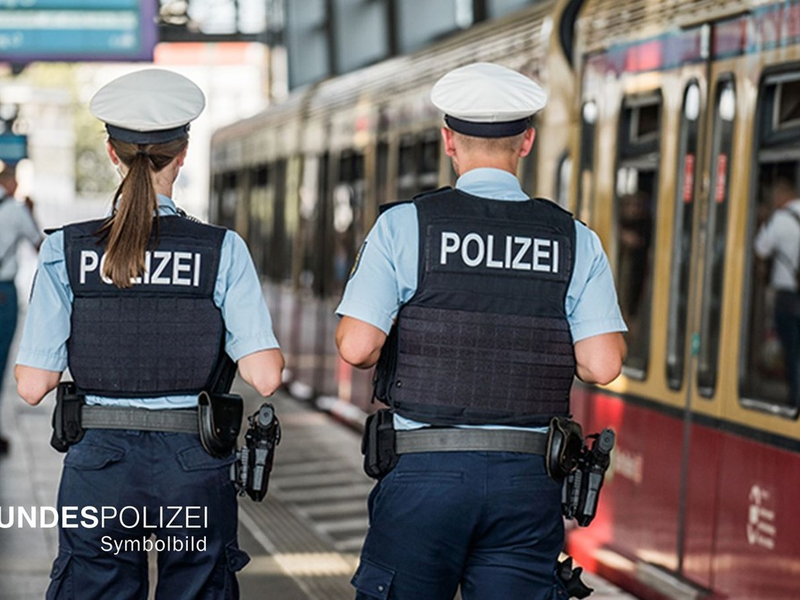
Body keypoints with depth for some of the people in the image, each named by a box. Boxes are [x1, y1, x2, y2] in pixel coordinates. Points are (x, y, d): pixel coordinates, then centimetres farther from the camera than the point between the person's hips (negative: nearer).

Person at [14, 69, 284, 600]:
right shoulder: (223, 251, -7)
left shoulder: (66, 250, -5)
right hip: (194, 467, -1)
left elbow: (33, 386, -6)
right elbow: (265, 376, -12)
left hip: (98, 463, 1)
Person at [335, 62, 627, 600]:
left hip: (425, 473, -1)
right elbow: (602, 365, -3)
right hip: (528, 478, 2)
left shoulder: (404, 226, -2)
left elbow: (357, 347, -10)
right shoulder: (576, 240, 4)